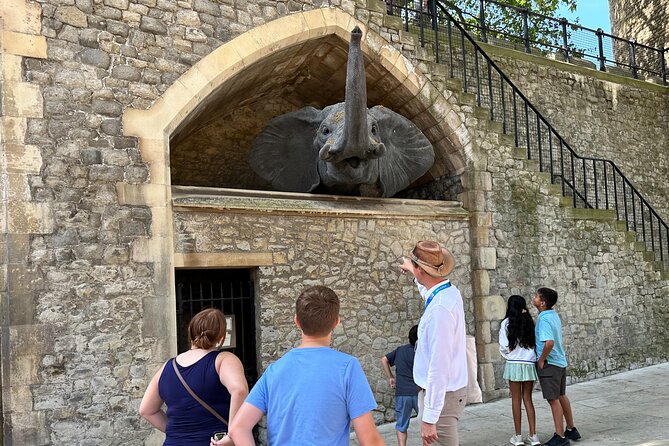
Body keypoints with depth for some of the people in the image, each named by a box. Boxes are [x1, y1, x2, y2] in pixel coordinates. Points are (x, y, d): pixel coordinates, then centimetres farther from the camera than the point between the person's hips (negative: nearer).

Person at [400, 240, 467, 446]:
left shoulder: (439, 309, -26)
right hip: (450, 390, 10)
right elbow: (427, 289, 31)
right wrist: (413, 273, 48)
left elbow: (439, 367, -27)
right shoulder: (450, 291, 3)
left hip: (440, 396, -10)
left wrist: (429, 417, -25)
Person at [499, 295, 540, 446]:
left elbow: (504, 347, -7)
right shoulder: (530, 322, 3)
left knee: (516, 399, 5)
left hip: (514, 364, -3)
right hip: (530, 364, 3)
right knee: (528, 399, 11)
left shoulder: (507, 323, -7)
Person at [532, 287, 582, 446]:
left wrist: (541, 360, -20)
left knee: (553, 400, -1)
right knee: (561, 396, 19)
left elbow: (549, 342, -33)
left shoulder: (544, 319, -20)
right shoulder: (554, 314, 7)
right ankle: (571, 430, 31)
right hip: (560, 361, 9)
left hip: (549, 364, -9)